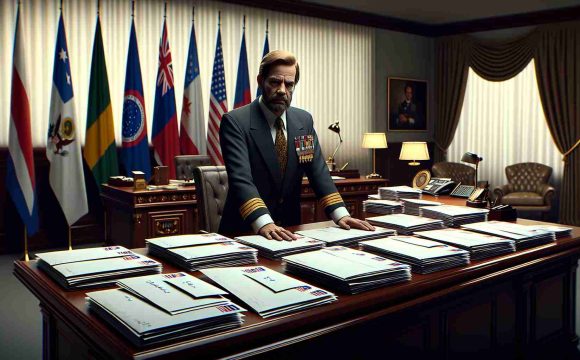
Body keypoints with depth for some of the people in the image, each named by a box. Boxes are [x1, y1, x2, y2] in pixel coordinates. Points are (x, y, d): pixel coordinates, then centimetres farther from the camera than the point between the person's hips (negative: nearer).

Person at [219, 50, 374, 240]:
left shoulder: (304, 120, 6)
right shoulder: (235, 122, -10)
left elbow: (318, 171, 4)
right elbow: (240, 178, -21)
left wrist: (340, 214, -10)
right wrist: (264, 223, -34)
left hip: (289, 229, 3)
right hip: (244, 231, -3)